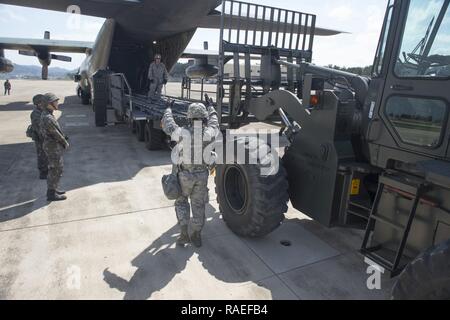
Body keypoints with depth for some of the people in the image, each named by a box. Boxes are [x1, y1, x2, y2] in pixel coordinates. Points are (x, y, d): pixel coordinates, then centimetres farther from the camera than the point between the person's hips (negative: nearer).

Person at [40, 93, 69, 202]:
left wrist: (64, 140, 5)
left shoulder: (47, 115, 9)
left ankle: (52, 190, 30)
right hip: (53, 147, -10)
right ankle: (51, 194, 9)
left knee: (55, 168, 19)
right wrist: (65, 143, -4)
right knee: (56, 170, -1)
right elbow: (56, 134, -18)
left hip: (53, 145, 10)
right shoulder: (48, 118, -24)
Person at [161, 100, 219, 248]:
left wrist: (168, 112, 24)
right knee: (198, 205, 15)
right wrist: (212, 109, 33)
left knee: (181, 202, 18)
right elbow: (214, 124, 14)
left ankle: (184, 234, 14)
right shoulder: (209, 133, -10)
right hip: (202, 174, 2)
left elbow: (168, 126, 4)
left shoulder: (183, 132, -16)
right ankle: (197, 236, 24)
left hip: (185, 174, -2)